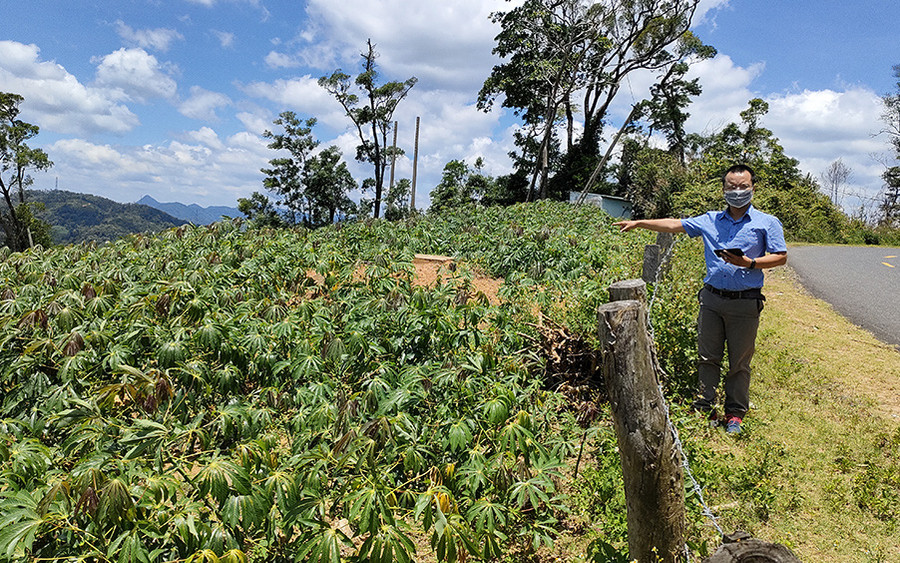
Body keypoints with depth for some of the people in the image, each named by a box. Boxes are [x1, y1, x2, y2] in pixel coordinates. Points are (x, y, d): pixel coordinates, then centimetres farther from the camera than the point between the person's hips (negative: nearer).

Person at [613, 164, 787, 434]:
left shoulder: (767, 223, 3)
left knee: (740, 362, 5)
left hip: (745, 303, -2)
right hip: (712, 298, 3)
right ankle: (704, 409, 18)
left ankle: (735, 414, 19)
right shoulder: (710, 221, 10)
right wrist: (639, 223, 10)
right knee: (707, 358, 7)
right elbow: (676, 225, 13)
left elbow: (781, 257, 1)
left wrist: (750, 263, -15)